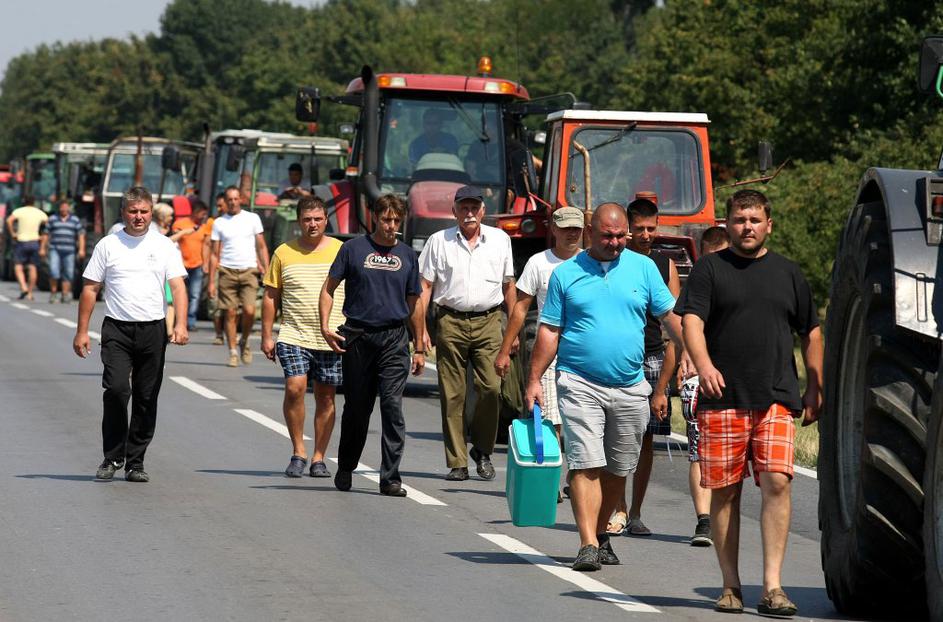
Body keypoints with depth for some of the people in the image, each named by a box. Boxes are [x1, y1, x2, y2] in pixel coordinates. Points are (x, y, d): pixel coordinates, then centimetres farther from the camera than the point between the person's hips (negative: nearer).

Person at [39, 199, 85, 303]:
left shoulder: (75, 220, 10)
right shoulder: (52, 220, 10)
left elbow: (81, 235, 5)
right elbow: (46, 235, 11)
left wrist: (81, 249, -5)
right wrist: (42, 248, 6)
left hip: (69, 251, 1)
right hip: (55, 249, -1)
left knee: (68, 274, 1)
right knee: (54, 271, -16)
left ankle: (65, 295, 8)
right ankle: (53, 293, -3)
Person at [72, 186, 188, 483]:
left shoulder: (164, 246, 6)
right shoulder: (108, 246, 5)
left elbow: (178, 286, -1)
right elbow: (90, 289, 8)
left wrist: (181, 324, -16)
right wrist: (82, 331, 3)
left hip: (153, 329, 1)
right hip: (117, 328, -1)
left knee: (146, 398, 4)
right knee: (116, 389, -17)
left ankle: (135, 462, 13)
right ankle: (112, 458, -5)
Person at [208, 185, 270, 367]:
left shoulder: (252, 218, 8)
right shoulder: (219, 222, 9)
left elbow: (262, 247, 11)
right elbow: (214, 254, 10)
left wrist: (267, 271, 1)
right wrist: (211, 281, 5)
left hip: (248, 270, -1)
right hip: (227, 271, 1)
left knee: (249, 310, -14)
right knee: (230, 313, -2)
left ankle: (244, 342, 11)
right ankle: (233, 352, 7)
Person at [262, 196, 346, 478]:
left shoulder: (342, 251, 4)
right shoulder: (284, 253, 6)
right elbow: (271, 296, 9)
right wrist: (267, 336, 4)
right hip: (294, 336, -1)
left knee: (325, 397, 5)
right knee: (294, 388, -16)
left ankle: (318, 458, 14)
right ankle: (298, 452, -3)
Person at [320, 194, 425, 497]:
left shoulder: (407, 255, 11)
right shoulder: (353, 249, 4)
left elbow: (414, 303, 17)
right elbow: (329, 289, 7)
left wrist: (419, 348, 15)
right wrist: (325, 326, -7)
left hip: (395, 338, 1)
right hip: (357, 337, -1)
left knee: (393, 407, -10)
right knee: (356, 408, 9)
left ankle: (390, 478, -10)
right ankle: (345, 469, 28)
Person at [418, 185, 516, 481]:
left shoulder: (500, 240, 11)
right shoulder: (439, 241, 7)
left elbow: (508, 286, 17)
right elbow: (425, 286, 5)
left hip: (488, 322, 1)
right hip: (451, 322, -1)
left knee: (491, 387, -11)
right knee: (452, 395, -2)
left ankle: (483, 450, 10)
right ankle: (457, 463, 2)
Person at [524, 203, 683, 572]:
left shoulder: (643, 268, 8)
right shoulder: (566, 274, 4)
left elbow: (670, 315, 8)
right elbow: (549, 332, 5)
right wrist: (534, 381, 0)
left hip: (630, 387, 3)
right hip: (580, 385, -3)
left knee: (618, 469, 9)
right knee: (586, 464, -11)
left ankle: (601, 532, 25)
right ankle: (588, 544, -15)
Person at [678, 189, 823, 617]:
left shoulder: (788, 273, 15)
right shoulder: (709, 269, 6)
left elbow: (811, 332, 22)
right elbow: (692, 320, -7)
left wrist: (815, 389, 17)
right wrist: (704, 364, -25)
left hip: (776, 399, 1)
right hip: (722, 400, -1)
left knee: (777, 481, -12)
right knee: (725, 491, 2)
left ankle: (772, 586, -13)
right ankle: (731, 586, 12)